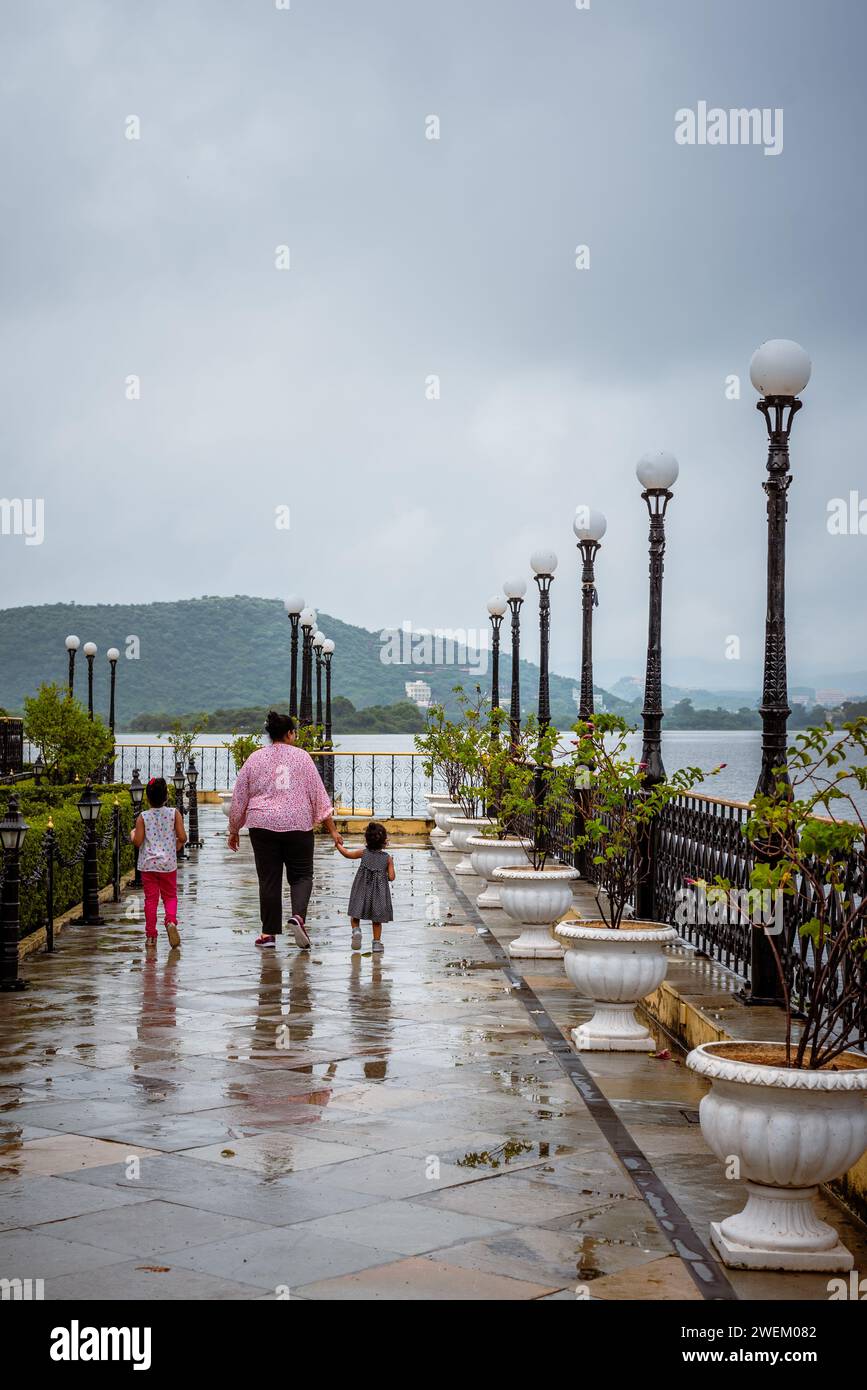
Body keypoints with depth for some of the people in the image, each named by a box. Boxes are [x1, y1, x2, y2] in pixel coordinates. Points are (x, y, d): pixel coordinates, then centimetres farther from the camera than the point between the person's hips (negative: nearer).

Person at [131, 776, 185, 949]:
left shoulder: (143, 817, -5)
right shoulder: (174, 814, -4)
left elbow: (137, 842, -8)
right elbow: (182, 838, -7)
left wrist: (132, 834, 13)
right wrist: (178, 844, 15)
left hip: (148, 864, 0)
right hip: (168, 863, 0)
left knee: (150, 898, 6)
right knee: (170, 896, 13)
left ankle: (150, 935, 8)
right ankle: (171, 921, -14)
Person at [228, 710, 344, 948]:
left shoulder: (255, 759, 5)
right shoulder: (301, 757, 1)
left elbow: (238, 799, 9)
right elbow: (319, 795, 1)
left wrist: (234, 831, 19)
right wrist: (332, 829, 4)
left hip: (263, 825, 1)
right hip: (298, 825, -1)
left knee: (269, 879, 7)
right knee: (301, 875, 8)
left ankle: (269, 933, 8)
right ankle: (298, 917, -17)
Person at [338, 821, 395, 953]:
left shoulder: (363, 853, -3)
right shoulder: (388, 858, -5)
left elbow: (347, 854, 11)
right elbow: (391, 877, -7)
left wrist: (338, 845, 26)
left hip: (362, 891, 0)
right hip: (379, 892, 0)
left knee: (355, 914, 12)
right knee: (377, 920, 11)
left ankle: (356, 929, -13)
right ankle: (377, 942, 9)